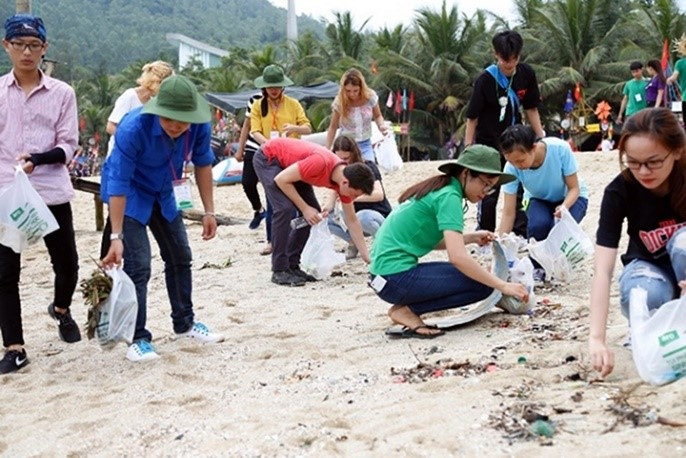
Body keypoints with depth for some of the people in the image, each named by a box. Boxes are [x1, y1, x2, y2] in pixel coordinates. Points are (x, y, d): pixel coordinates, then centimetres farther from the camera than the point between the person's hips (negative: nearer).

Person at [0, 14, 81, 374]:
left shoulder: (62, 93, 3)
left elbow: (68, 146, -1)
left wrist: (38, 159, -19)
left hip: (52, 193, 0)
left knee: (67, 264, 8)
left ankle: (61, 309, 41)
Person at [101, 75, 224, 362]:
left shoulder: (199, 126, -23)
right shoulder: (133, 128, -36)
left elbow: (202, 164, -5)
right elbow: (118, 184, -33)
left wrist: (209, 211, -4)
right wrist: (116, 237, -34)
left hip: (163, 194, 6)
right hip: (129, 196, -5)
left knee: (180, 258, 13)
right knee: (138, 266, -12)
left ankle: (184, 324, 30)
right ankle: (138, 338, 0)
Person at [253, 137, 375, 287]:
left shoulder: (345, 178, -12)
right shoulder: (321, 163, -37)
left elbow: (351, 221, -1)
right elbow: (281, 179, -27)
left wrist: (368, 257, -1)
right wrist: (305, 208, -26)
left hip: (288, 161, 8)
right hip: (267, 157, -8)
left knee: (314, 213, -2)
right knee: (285, 209, -24)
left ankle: (292, 266, 6)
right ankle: (279, 271, -16)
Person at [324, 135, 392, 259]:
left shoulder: (368, 168, -14)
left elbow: (379, 194, -28)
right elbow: (333, 196, -8)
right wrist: (326, 208, -31)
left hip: (379, 216, -5)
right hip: (353, 218, 5)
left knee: (363, 217, -40)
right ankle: (353, 242, 2)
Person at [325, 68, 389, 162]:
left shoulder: (370, 97, -10)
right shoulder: (339, 102, -12)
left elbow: (377, 116, 9)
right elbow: (333, 128, -1)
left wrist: (382, 125, -14)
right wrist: (327, 150, -2)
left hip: (365, 145, 1)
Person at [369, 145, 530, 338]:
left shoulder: (437, 189, 14)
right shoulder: (449, 196, -14)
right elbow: (457, 256, -23)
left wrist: (471, 238, 10)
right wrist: (503, 286, -19)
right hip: (396, 277, -10)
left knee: (481, 276, 17)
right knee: (481, 284, -10)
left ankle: (406, 306, 6)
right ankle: (408, 310, -8)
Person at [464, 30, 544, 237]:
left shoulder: (526, 74, -7)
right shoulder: (485, 80, -18)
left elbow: (531, 109, 4)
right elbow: (472, 118, -13)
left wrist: (541, 138, 3)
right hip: (489, 145, -3)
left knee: (518, 192, 4)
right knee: (488, 196, 3)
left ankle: (522, 236, 8)